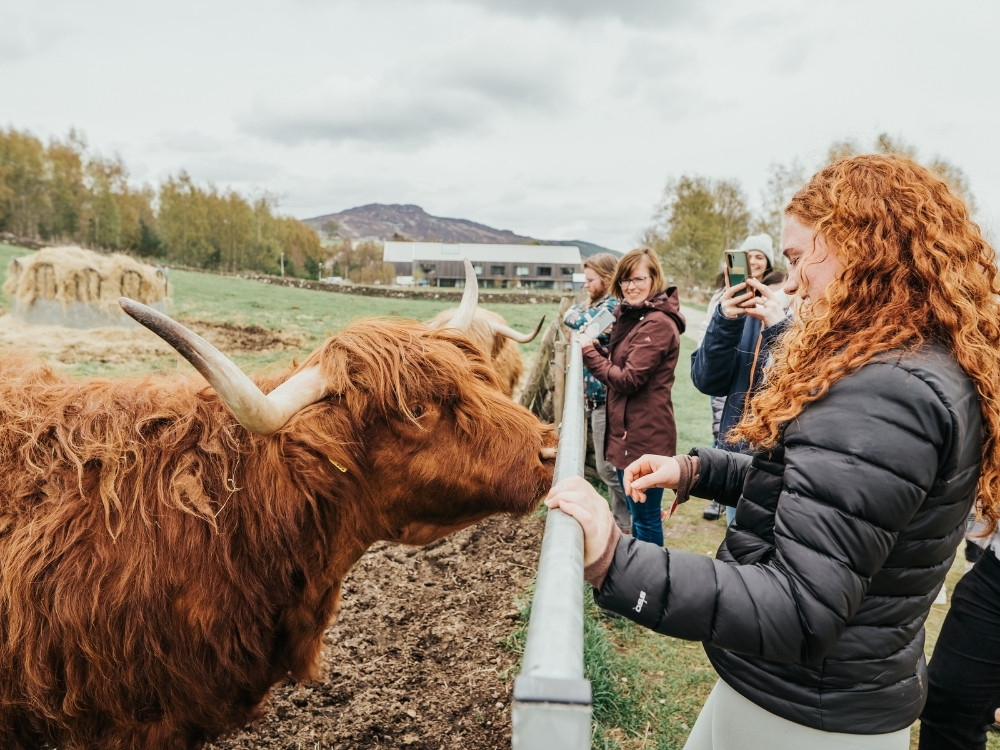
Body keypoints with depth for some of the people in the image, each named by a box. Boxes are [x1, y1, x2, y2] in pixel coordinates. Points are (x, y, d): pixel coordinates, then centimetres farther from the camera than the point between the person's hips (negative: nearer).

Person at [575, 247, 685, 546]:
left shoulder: (657, 323, -19)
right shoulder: (633, 315, 12)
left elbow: (628, 379, -22)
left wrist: (589, 353, -14)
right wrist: (595, 348, -2)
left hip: (645, 436, -10)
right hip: (627, 430, 10)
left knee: (646, 516, 5)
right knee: (635, 511, 24)